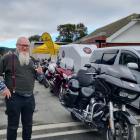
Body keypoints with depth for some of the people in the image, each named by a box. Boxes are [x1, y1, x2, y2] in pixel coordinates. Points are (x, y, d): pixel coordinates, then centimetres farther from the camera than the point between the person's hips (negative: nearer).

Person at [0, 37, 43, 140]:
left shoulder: (30, 60, 14)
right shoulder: (8, 58, -6)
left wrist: (38, 72, 2)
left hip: (29, 97, 6)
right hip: (14, 97, -5)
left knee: (28, 124, 19)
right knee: (13, 125, 8)